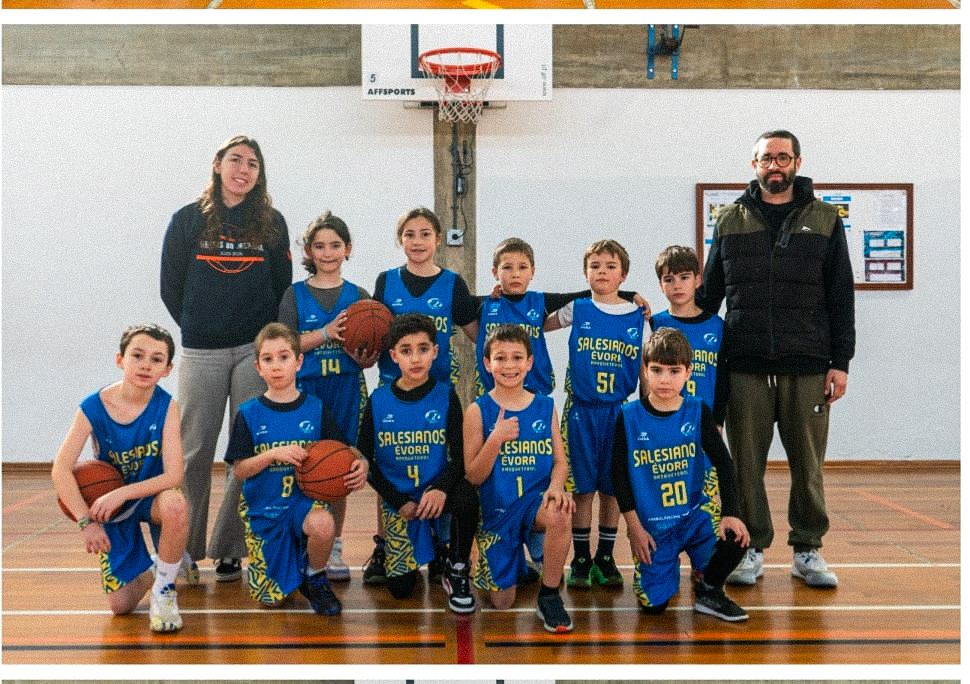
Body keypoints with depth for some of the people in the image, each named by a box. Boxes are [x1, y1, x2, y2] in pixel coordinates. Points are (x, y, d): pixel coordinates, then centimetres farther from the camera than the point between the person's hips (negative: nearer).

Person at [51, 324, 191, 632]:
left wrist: (120, 494, -33)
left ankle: (164, 590, -14)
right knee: (120, 605, -3)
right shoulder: (93, 407, -18)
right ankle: (145, 570, 35)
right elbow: (61, 470, -18)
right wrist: (86, 521, -24)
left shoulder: (166, 406, -19)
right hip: (111, 507, 1)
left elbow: (173, 476, -24)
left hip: (151, 496, -1)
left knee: (175, 505, -40)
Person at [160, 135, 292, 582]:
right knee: (194, 452, 3)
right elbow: (171, 286, 8)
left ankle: (230, 549, 11)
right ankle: (184, 550, 16)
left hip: (256, 351, 0)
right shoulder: (189, 220, 6)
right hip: (201, 354, 0)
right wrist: (197, 329, 5)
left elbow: (283, 289, 8)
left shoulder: (272, 223, 7)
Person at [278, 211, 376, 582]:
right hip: (304, 390, -1)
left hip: (346, 389, 1)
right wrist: (327, 333, -16)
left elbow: (369, 359, 5)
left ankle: (333, 549, 18)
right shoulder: (295, 294, 5)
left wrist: (359, 353, -17)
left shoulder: (359, 296, 8)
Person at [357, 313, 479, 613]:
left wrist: (441, 489, -27)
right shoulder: (378, 401, -3)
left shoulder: (445, 396, -5)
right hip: (398, 498, 1)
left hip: (436, 491, -1)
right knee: (400, 587, -2)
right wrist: (399, 502, -8)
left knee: (467, 497, -36)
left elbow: (460, 456, -7)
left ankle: (456, 572, -10)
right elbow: (365, 460, 1)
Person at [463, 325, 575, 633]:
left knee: (560, 515, -36)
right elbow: (473, 476, -8)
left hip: (537, 498, 1)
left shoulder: (545, 406, 1)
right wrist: (497, 438, -24)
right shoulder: (478, 411, -6)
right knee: (502, 602, 3)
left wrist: (556, 486, -20)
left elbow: (560, 461, 3)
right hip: (497, 507, -1)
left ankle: (549, 596, -13)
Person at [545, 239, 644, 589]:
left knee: (612, 488, 7)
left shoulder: (638, 316, 4)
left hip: (619, 411, 1)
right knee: (582, 488, 2)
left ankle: (605, 558, 20)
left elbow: (645, 368, 7)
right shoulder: (576, 310, 3)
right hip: (581, 410, -1)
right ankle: (580, 559, 14)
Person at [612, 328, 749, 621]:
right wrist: (634, 527, -8)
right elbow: (619, 474, -4)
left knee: (734, 540, -29)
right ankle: (668, 566, 28)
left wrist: (730, 514, -14)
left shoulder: (697, 412, -3)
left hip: (695, 511, 1)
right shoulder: (628, 417, -6)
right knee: (653, 604, -9)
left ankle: (708, 592, 3)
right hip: (650, 523, -1)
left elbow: (723, 462, -2)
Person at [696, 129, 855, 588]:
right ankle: (752, 549, 17)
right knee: (746, 463, 5)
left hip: (808, 368, 0)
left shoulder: (824, 219, 8)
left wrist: (841, 362, 0)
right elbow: (709, 295, 13)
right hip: (744, 366, 1)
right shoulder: (730, 221, 10)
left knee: (807, 463, 6)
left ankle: (808, 551, 20)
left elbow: (842, 298, 6)